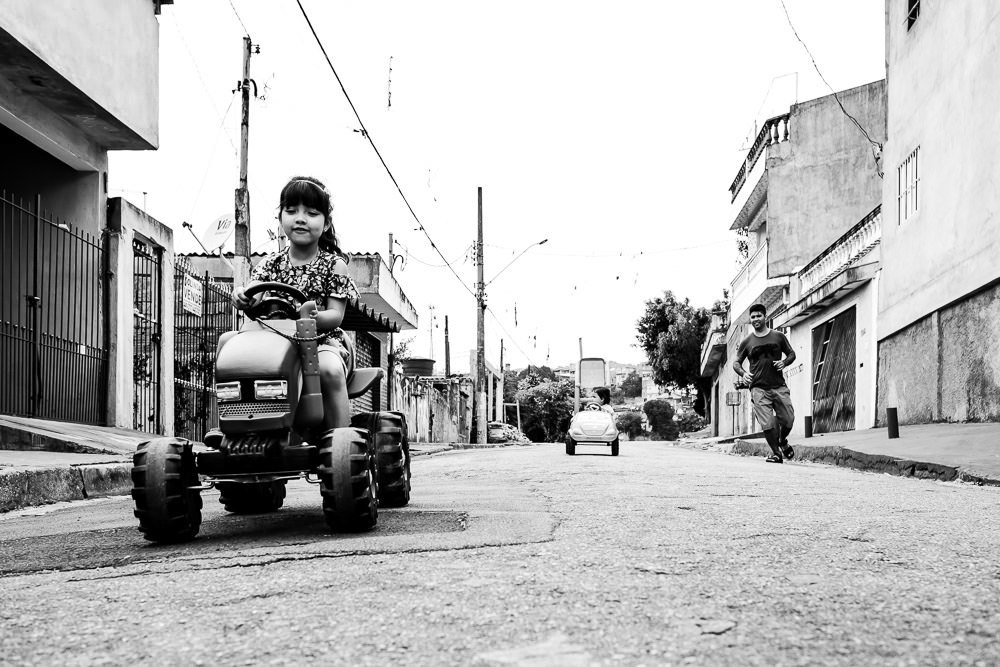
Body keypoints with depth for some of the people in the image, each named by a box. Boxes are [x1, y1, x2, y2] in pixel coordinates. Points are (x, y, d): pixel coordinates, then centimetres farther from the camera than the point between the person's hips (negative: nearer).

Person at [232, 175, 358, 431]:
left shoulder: (333, 265, 4)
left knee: (329, 370, -37)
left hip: (324, 341, -3)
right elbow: (253, 292, -4)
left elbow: (336, 315, -5)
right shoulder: (270, 263, 11)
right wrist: (242, 298, -29)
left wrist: (314, 318, -27)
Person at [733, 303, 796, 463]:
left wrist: (784, 363, -5)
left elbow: (791, 354, 16)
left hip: (779, 386, 1)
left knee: (788, 420, 1)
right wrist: (743, 373, -10)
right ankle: (776, 452, 8)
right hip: (759, 388, -1)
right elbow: (736, 363, 11)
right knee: (767, 424, -10)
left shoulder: (778, 336, 8)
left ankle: (782, 441, 33)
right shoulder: (747, 342, 7)